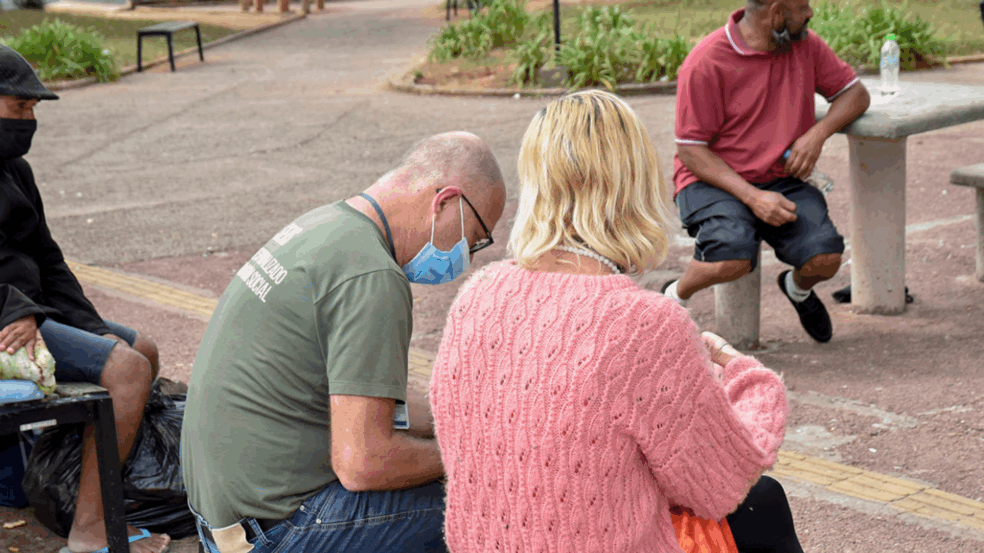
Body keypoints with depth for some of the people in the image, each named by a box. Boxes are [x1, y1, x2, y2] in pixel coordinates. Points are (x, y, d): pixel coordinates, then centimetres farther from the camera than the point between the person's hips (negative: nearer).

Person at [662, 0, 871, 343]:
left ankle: (798, 287, 19)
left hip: (781, 180, 5)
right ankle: (673, 298, -2)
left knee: (827, 257, -20)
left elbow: (855, 94, 13)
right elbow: (690, 151, -14)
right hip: (712, 181, -5)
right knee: (733, 257, -34)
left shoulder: (805, 45, 3)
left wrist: (817, 134, -9)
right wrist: (752, 196, -25)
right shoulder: (707, 62, -15)